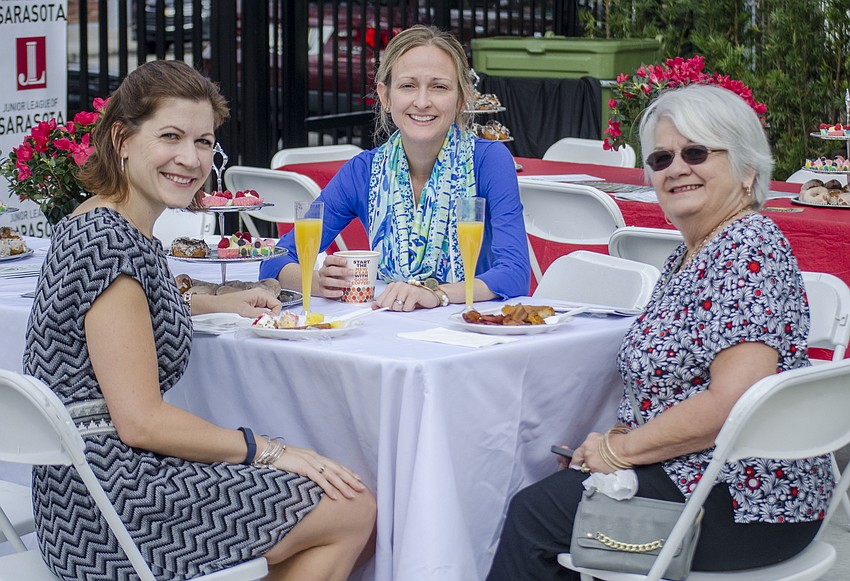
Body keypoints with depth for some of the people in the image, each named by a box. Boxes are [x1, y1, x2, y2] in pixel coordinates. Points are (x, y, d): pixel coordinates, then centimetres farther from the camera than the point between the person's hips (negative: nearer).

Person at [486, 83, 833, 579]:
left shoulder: (750, 249, -18)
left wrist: (622, 450, -17)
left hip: (747, 503, -9)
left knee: (536, 514, -9)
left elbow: (732, 401, -27)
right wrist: (617, 439, 2)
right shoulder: (690, 254, 14)